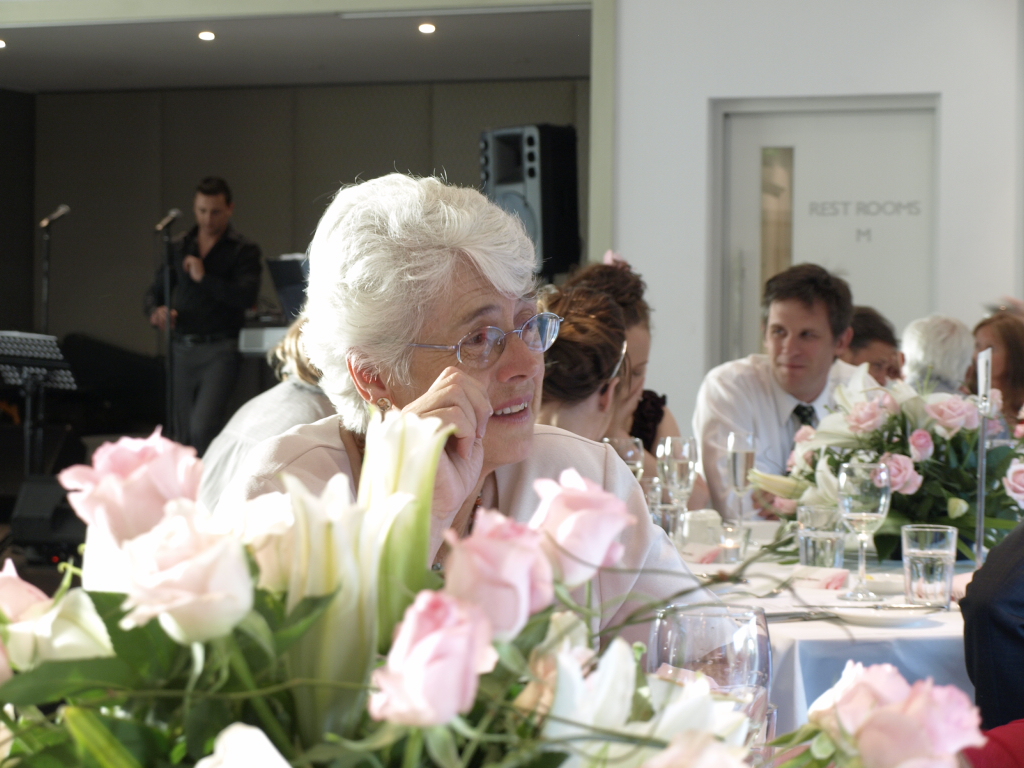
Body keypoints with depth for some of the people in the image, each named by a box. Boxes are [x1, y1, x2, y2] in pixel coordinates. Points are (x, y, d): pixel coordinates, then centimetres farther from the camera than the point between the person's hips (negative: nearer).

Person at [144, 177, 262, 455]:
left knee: (202, 427, -19)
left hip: (219, 351, -5)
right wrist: (155, 312, -6)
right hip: (181, 349, 5)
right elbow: (154, 292, 17)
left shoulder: (243, 251, 1)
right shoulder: (178, 249, 15)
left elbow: (246, 296, -13)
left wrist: (203, 278, -14)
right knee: (183, 433, 7)